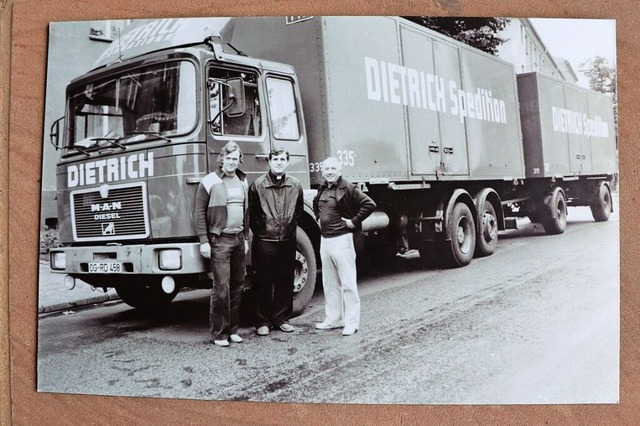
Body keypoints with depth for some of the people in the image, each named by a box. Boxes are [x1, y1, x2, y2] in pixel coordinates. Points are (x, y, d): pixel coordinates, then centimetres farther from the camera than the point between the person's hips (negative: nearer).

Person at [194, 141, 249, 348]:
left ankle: (232, 330, 18)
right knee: (221, 288, -6)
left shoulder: (243, 181, 13)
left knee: (238, 286, 7)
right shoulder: (210, 181, -5)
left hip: (238, 240, 6)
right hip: (219, 240, -6)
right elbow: (199, 213, -6)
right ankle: (219, 334, 3)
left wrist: (245, 237, 16)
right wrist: (204, 241, -11)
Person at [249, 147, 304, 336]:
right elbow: (252, 213, 1)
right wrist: (260, 232, 2)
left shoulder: (295, 185, 5)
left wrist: (290, 228, 11)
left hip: (287, 241, 3)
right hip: (264, 241, -3)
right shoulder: (258, 185, -4)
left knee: (285, 282, 10)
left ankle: (281, 319, 22)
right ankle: (263, 322, 13)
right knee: (264, 283, 3)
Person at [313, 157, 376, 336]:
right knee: (329, 283, 14)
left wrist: (354, 221, -15)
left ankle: (352, 322, 4)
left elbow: (369, 204, -18)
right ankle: (333, 319, 24)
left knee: (348, 283, -3)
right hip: (325, 239, 8)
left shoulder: (348, 188, -11)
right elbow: (316, 205, 34)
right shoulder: (322, 189, 12)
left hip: (341, 239, -8)